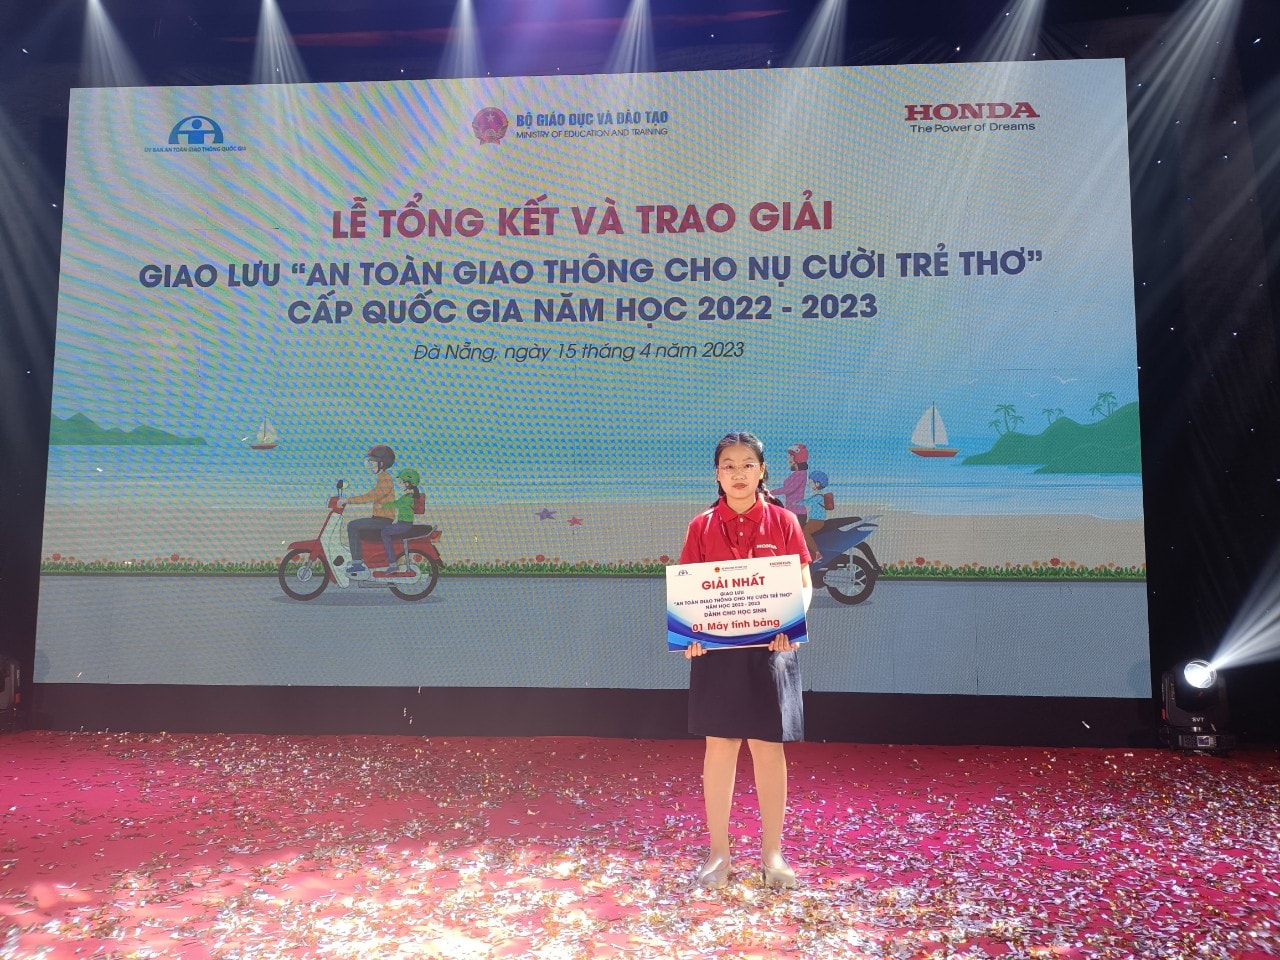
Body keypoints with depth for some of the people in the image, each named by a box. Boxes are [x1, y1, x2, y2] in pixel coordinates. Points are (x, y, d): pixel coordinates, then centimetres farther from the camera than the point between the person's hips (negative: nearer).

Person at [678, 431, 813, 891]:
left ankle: (772, 853, 23)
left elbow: (803, 585, 1)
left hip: (770, 648, 0)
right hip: (716, 648, 1)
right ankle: (718, 852, 21)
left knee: (768, 748, 6)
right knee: (719, 747, 6)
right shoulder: (701, 526, 2)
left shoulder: (783, 521, 1)